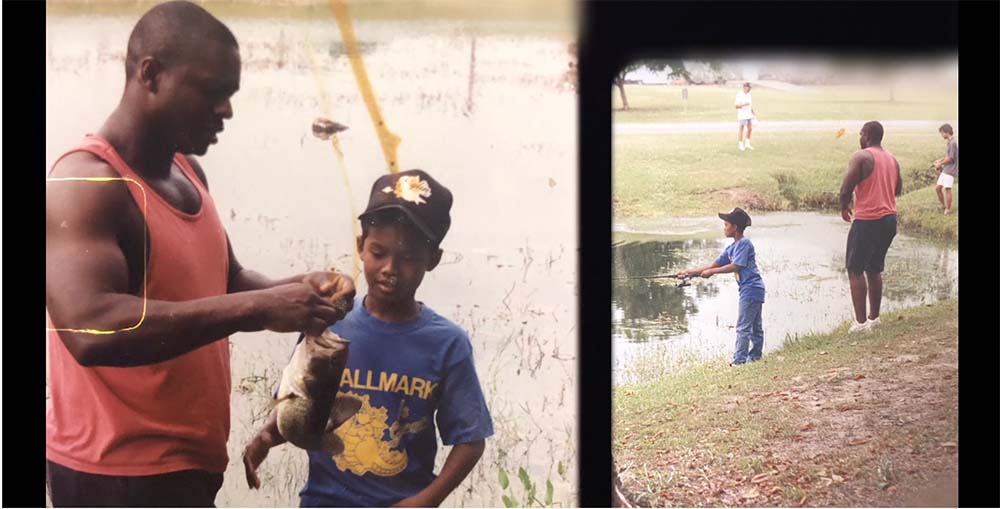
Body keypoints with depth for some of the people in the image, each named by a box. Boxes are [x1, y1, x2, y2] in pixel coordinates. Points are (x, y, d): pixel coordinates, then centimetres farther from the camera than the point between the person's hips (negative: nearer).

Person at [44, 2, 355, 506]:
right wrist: (258, 309, -31)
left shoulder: (187, 172, 9)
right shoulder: (85, 184, -19)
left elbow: (222, 282, 22)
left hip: (183, 460, 9)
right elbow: (90, 329, -34)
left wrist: (291, 289, 0)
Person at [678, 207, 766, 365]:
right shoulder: (731, 248, 15)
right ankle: (755, 357, 19)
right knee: (755, 327, 13)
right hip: (754, 291, 10)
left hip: (751, 290, -10)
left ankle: (739, 361, -10)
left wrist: (712, 272, -12)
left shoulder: (744, 243, -14)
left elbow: (735, 266, -19)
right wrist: (690, 272, 8)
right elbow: (714, 265, 14)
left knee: (743, 327, -9)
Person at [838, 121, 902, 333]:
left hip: (867, 221, -7)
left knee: (855, 270, 0)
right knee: (874, 270, 18)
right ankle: (874, 317, 23)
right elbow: (898, 190, 20)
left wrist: (844, 207, 1)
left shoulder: (861, 157, -12)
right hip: (889, 219, 7)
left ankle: (861, 322, -5)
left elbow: (845, 189, -17)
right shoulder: (892, 159, 11)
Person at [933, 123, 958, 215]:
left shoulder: (953, 143, -17)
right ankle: (943, 205, 23)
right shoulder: (951, 142, 13)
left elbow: (950, 158, -19)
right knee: (938, 188, 11)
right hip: (945, 170, 10)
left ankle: (948, 209, 4)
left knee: (947, 189, -4)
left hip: (950, 170, -10)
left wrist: (940, 164, -8)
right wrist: (940, 160, 12)